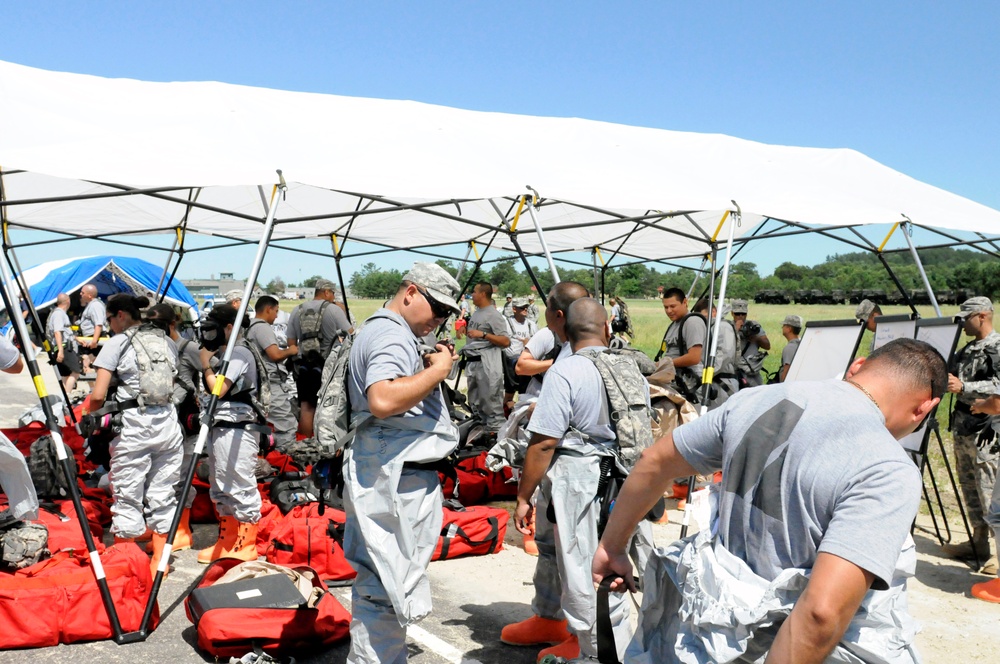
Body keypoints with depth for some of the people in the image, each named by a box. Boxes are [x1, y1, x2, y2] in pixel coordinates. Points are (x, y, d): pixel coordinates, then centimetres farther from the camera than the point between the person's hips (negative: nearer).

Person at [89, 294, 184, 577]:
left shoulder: (117, 343, -3)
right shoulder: (166, 341, 12)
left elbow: (98, 396, -8)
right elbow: (173, 386, 12)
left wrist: (87, 411, 11)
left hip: (133, 426, -5)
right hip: (168, 423, 5)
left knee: (128, 498, 5)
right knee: (162, 495, 11)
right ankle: (159, 561, 20)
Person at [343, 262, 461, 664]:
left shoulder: (378, 330, 20)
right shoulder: (393, 336, -14)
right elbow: (383, 400, -31)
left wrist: (430, 369, 15)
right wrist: (437, 371, -21)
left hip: (378, 475, 11)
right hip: (397, 479, -11)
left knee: (375, 581, 18)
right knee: (393, 588, -5)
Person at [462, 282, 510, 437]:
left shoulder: (493, 315, -11)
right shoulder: (476, 313, 16)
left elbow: (506, 341, -18)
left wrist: (483, 334, -23)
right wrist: (466, 331, 11)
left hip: (487, 364, -10)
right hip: (472, 362, 10)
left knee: (491, 402, -9)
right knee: (475, 402, 17)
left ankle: (496, 433, -4)